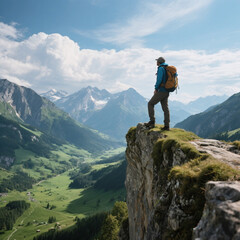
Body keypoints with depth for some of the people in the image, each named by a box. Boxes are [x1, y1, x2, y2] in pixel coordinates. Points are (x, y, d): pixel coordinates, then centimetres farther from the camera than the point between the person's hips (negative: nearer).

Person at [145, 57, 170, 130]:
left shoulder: (161, 68, -10)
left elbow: (159, 79, -20)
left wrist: (156, 89, -8)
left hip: (161, 91, -8)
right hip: (167, 92, 8)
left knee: (150, 104, 0)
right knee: (165, 108, 7)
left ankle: (152, 121, -5)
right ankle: (167, 126, 6)